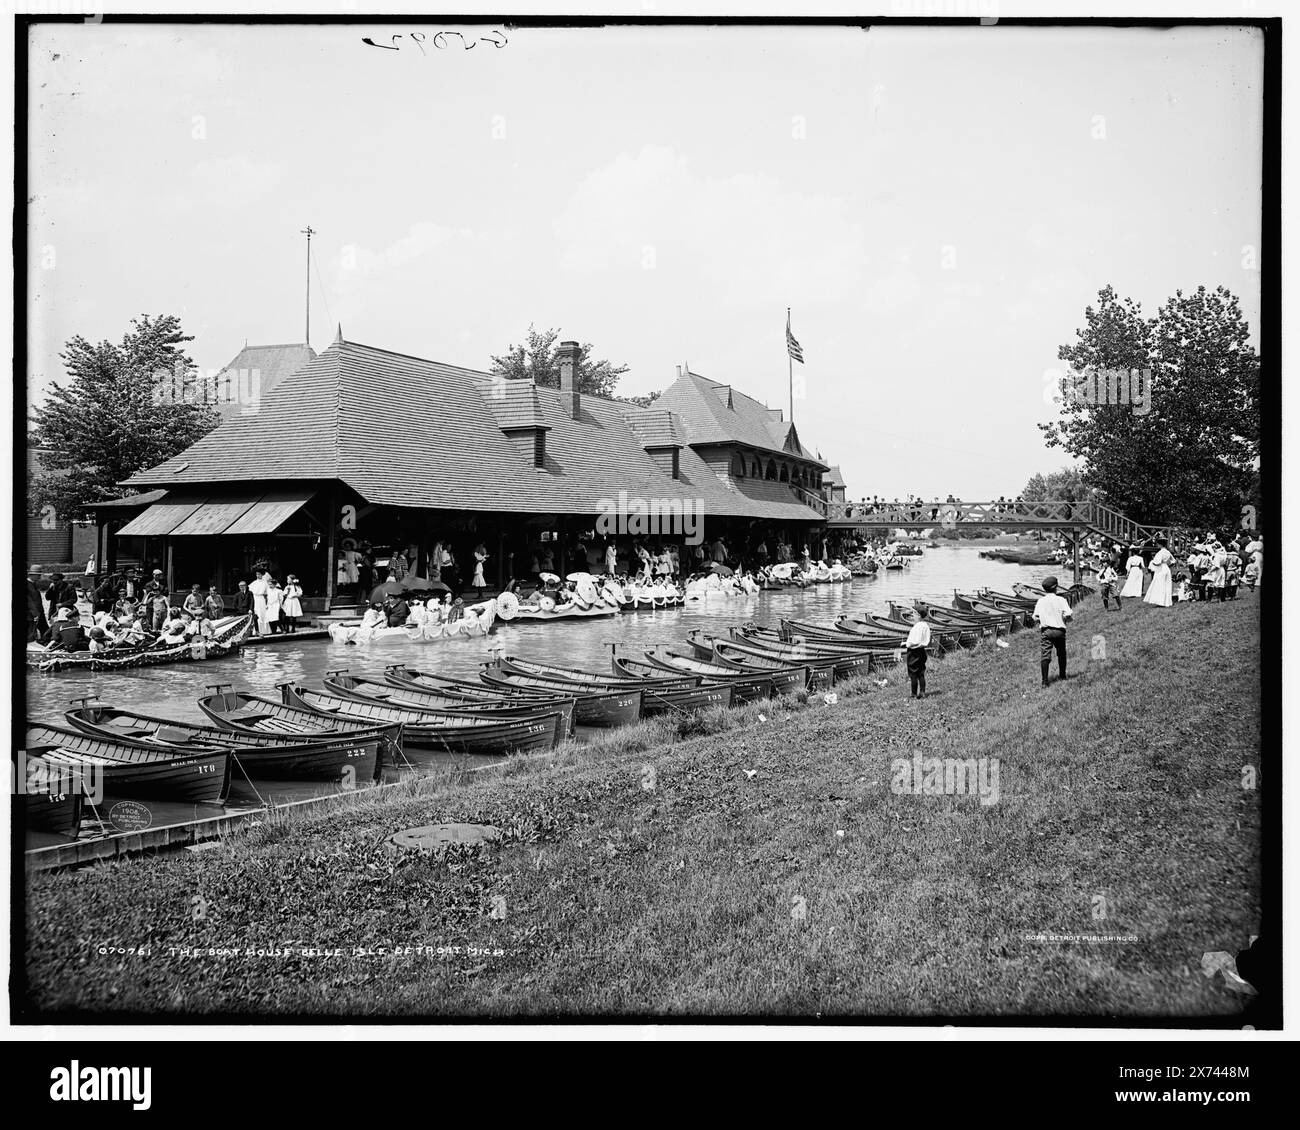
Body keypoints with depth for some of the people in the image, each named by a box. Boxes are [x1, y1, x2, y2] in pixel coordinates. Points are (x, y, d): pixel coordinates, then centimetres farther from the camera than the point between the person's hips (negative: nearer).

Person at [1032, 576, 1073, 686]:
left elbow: (1035, 618, 0)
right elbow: (1068, 615, -12)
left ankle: (1045, 680, -11)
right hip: (1059, 630, 0)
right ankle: (1063, 676, 34)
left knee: (1045, 655, -4)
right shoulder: (1061, 600, -3)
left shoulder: (1040, 601, 1)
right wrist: (1063, 618, 9)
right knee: (1061, 654, 21)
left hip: (1045, 630, 0)